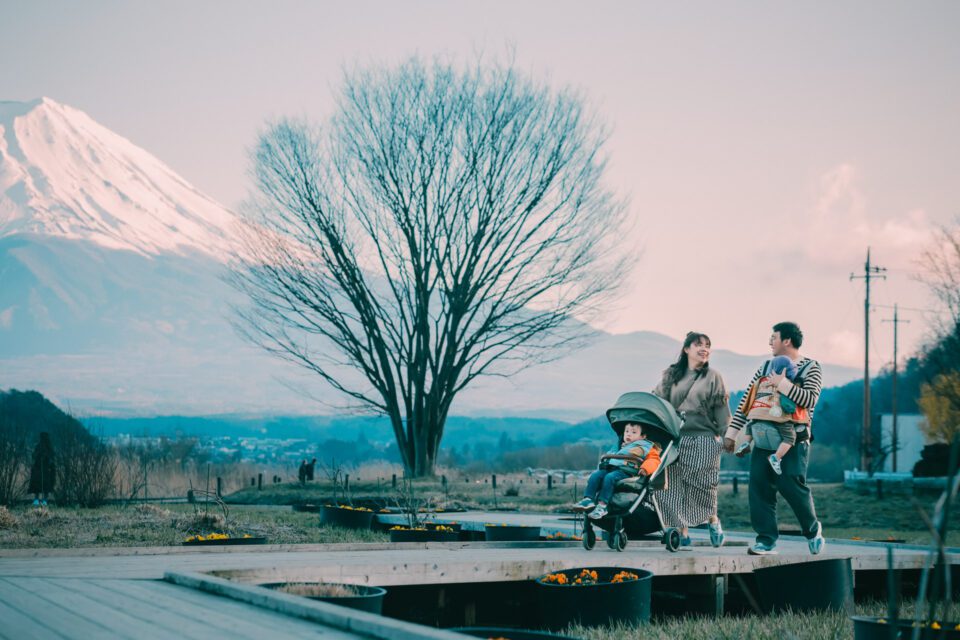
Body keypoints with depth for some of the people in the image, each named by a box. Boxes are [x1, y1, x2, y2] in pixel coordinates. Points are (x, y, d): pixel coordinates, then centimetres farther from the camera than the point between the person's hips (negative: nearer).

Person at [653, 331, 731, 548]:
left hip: (703, 438, -2)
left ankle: (713, 521, 22)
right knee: (675, 486, -5)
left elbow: (721, 410, 4)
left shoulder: (713, 377, 7)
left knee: (701, 487, -4)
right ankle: (683, 533, -1)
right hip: (676, 438, 2)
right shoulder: (671, 375, 13)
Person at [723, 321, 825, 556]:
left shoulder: (810, 368, 1)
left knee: (791, 485, -12)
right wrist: (732, 432, 10)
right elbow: (746, 400, 15)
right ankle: (766, 539, 0)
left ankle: (813, 530, 13)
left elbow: (810, 399, -16)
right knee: (759, 485, -5)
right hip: (765, 437, 5)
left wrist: (782, 384, -22)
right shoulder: (766, 367, 16)